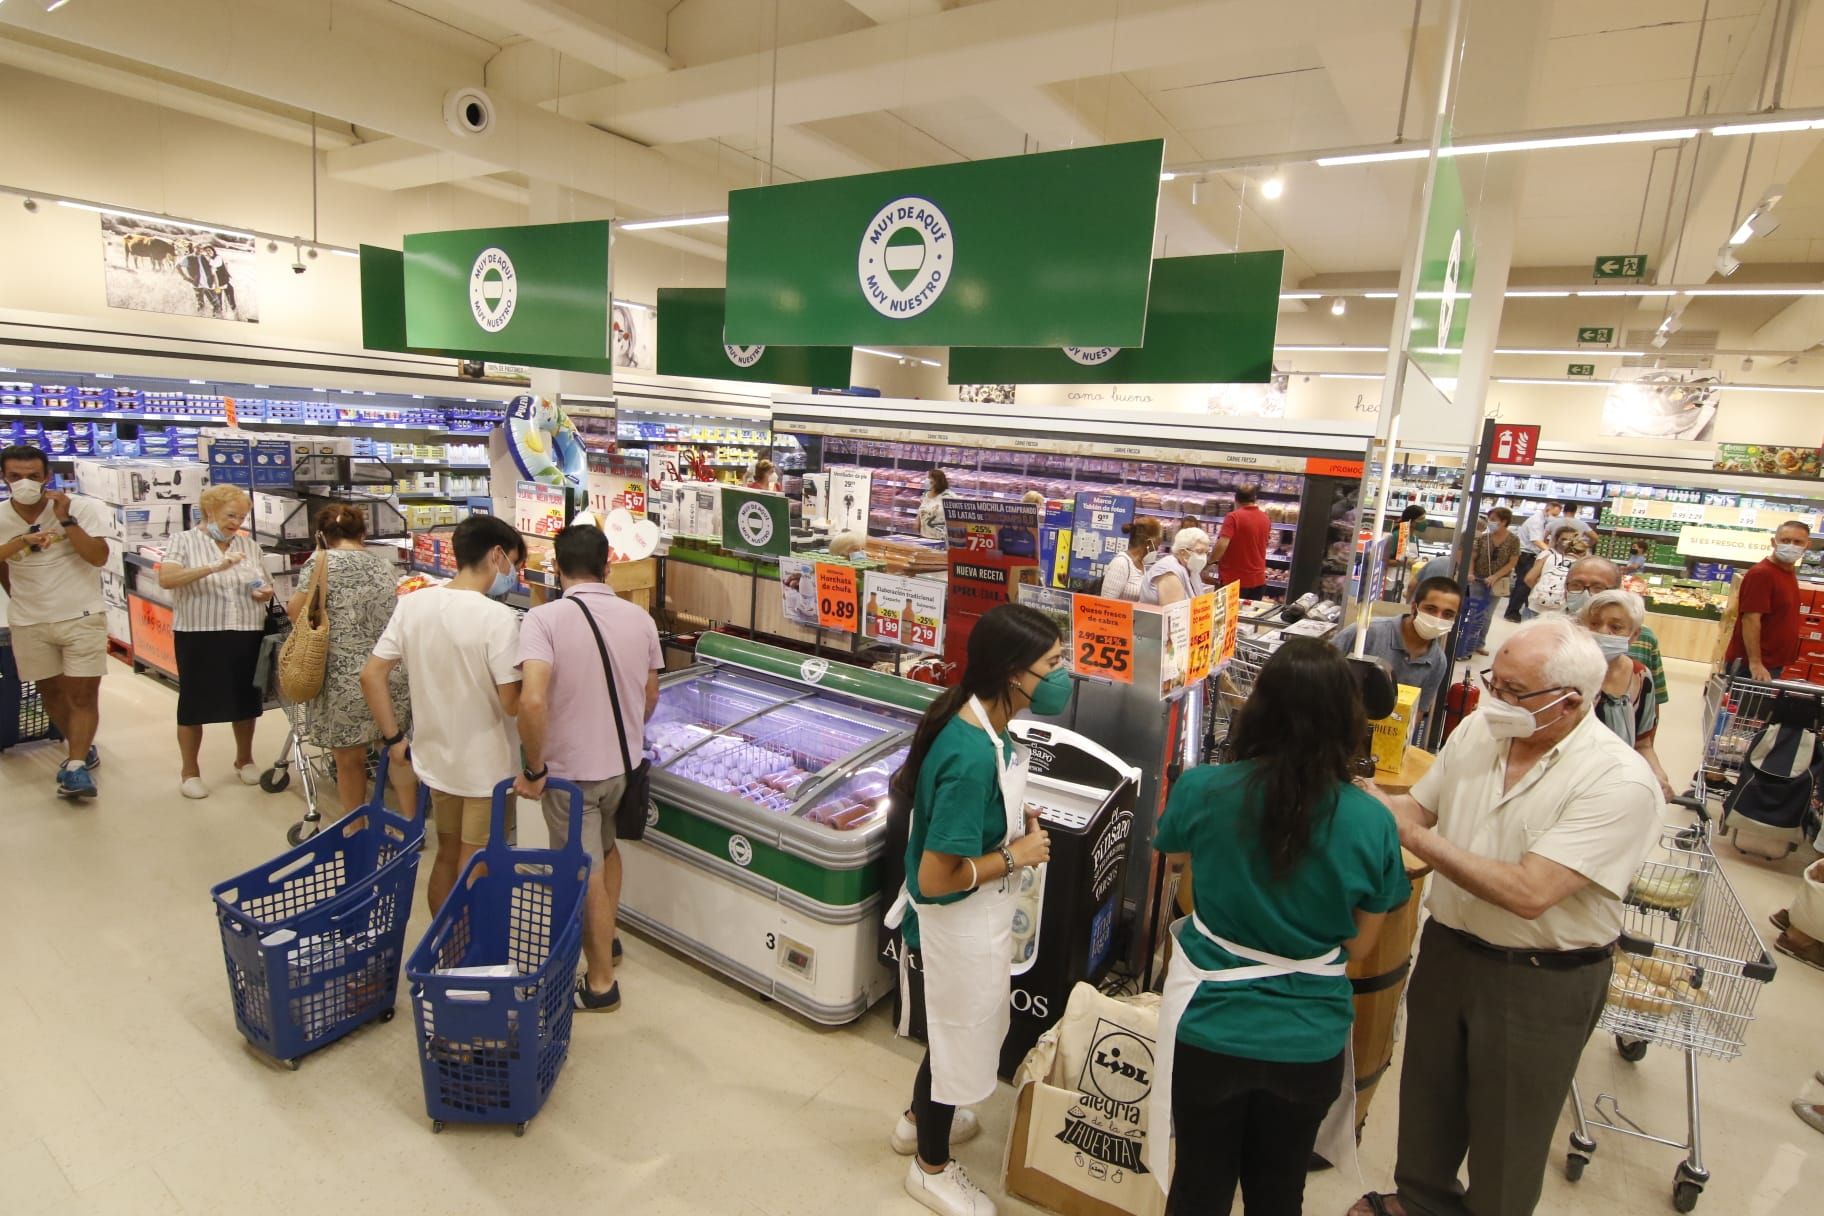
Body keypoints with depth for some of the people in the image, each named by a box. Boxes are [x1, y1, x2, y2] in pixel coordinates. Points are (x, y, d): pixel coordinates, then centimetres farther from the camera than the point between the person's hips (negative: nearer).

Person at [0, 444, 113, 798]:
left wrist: (67, 520, -25)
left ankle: (76, 767, -3)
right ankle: (84, 751, 29)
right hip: (29, 623, 4)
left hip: (81, 616, -4)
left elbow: (99, 557, -19)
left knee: (83, 694, -6)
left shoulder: (81, 508, -12)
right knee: (51, 691, 13)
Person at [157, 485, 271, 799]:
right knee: (194, 702, 6)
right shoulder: (184, 541, -2)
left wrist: (266, 593, -7)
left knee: (245, 701, 13)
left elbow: (267, 586, 17)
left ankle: (244, 760, 31)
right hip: (199, 637, -3)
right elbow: (165, 579, -17)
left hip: (247, 636, 4)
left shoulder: (249, 545, 11)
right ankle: (190, 772, 20)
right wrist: (214, 567, -28)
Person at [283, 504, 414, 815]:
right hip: (394, 675, 5)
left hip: (347, 679, -4)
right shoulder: (384, 565, 10)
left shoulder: (322, 561, -4)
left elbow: (299, 614, -2)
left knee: (349, 759, 13)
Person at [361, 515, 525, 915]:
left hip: (435, 760, 7)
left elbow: (371, 676, 1)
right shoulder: (497, 617, -23)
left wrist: (394, 739, 8)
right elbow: (514, 703, -22)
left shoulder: (412, 603, -3)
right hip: (487, 768, -6)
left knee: (446, 858, 24)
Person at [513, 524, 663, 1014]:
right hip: (624, 765, 5)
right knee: (605, 850, 29)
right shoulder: (640, 618, -3)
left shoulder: (544, 619, -18)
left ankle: (601, 983, 25)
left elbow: (532, 702, -30)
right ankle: (605, 940, 47)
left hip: (570, 771, -5)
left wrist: (534, 769, -17)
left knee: (586, 876, 10)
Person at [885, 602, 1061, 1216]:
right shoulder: (973, 757, -35)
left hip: (975, 918, 9)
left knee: (961, 1024, 30)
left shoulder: (981, 721, -7)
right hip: (959, 925, -9)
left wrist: (1017, 820, -2)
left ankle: (920, 1118, 57)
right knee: (959, 1036, 16)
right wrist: (1015, 855, -20)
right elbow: (937, 878, -31)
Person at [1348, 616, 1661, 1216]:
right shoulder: (1477, 729, -5)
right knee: (1427, 1096, 24)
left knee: (1507, 1132, 17)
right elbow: (1422, 806, 6)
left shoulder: (1619, 780, -23)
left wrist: (1414, 834, -27)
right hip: (1446, 949, 6)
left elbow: (1530, 892, -30)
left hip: (1542, 981, -5)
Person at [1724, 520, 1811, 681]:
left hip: (1774, 664, 9)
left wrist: (1780, 660, 19)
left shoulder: (1790, 572, 12)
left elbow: (1781, 619, 19)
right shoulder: (1761, 573, -17)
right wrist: (1755, 663, -27)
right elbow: (1750, 620, -23)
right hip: (1751, 665, -9)